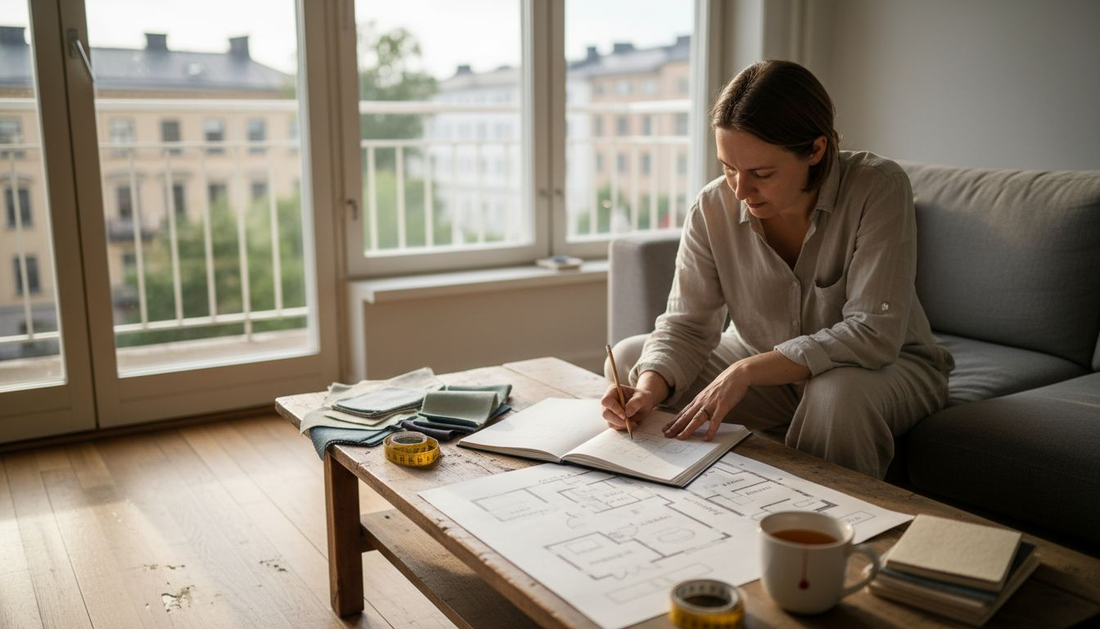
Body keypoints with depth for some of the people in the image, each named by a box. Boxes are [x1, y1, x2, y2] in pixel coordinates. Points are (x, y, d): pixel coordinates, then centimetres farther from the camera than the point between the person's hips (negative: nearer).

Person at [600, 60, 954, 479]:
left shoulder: (878, 188, -25)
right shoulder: (713, 208, -14)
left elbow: (873, 333, -29)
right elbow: (686, 324, -12)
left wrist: (746, 372, -36)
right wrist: (649, 388, -34)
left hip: (888, 368, -3)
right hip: (763, 370, 4)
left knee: (839, 393, -39)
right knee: (630, 357, -7)